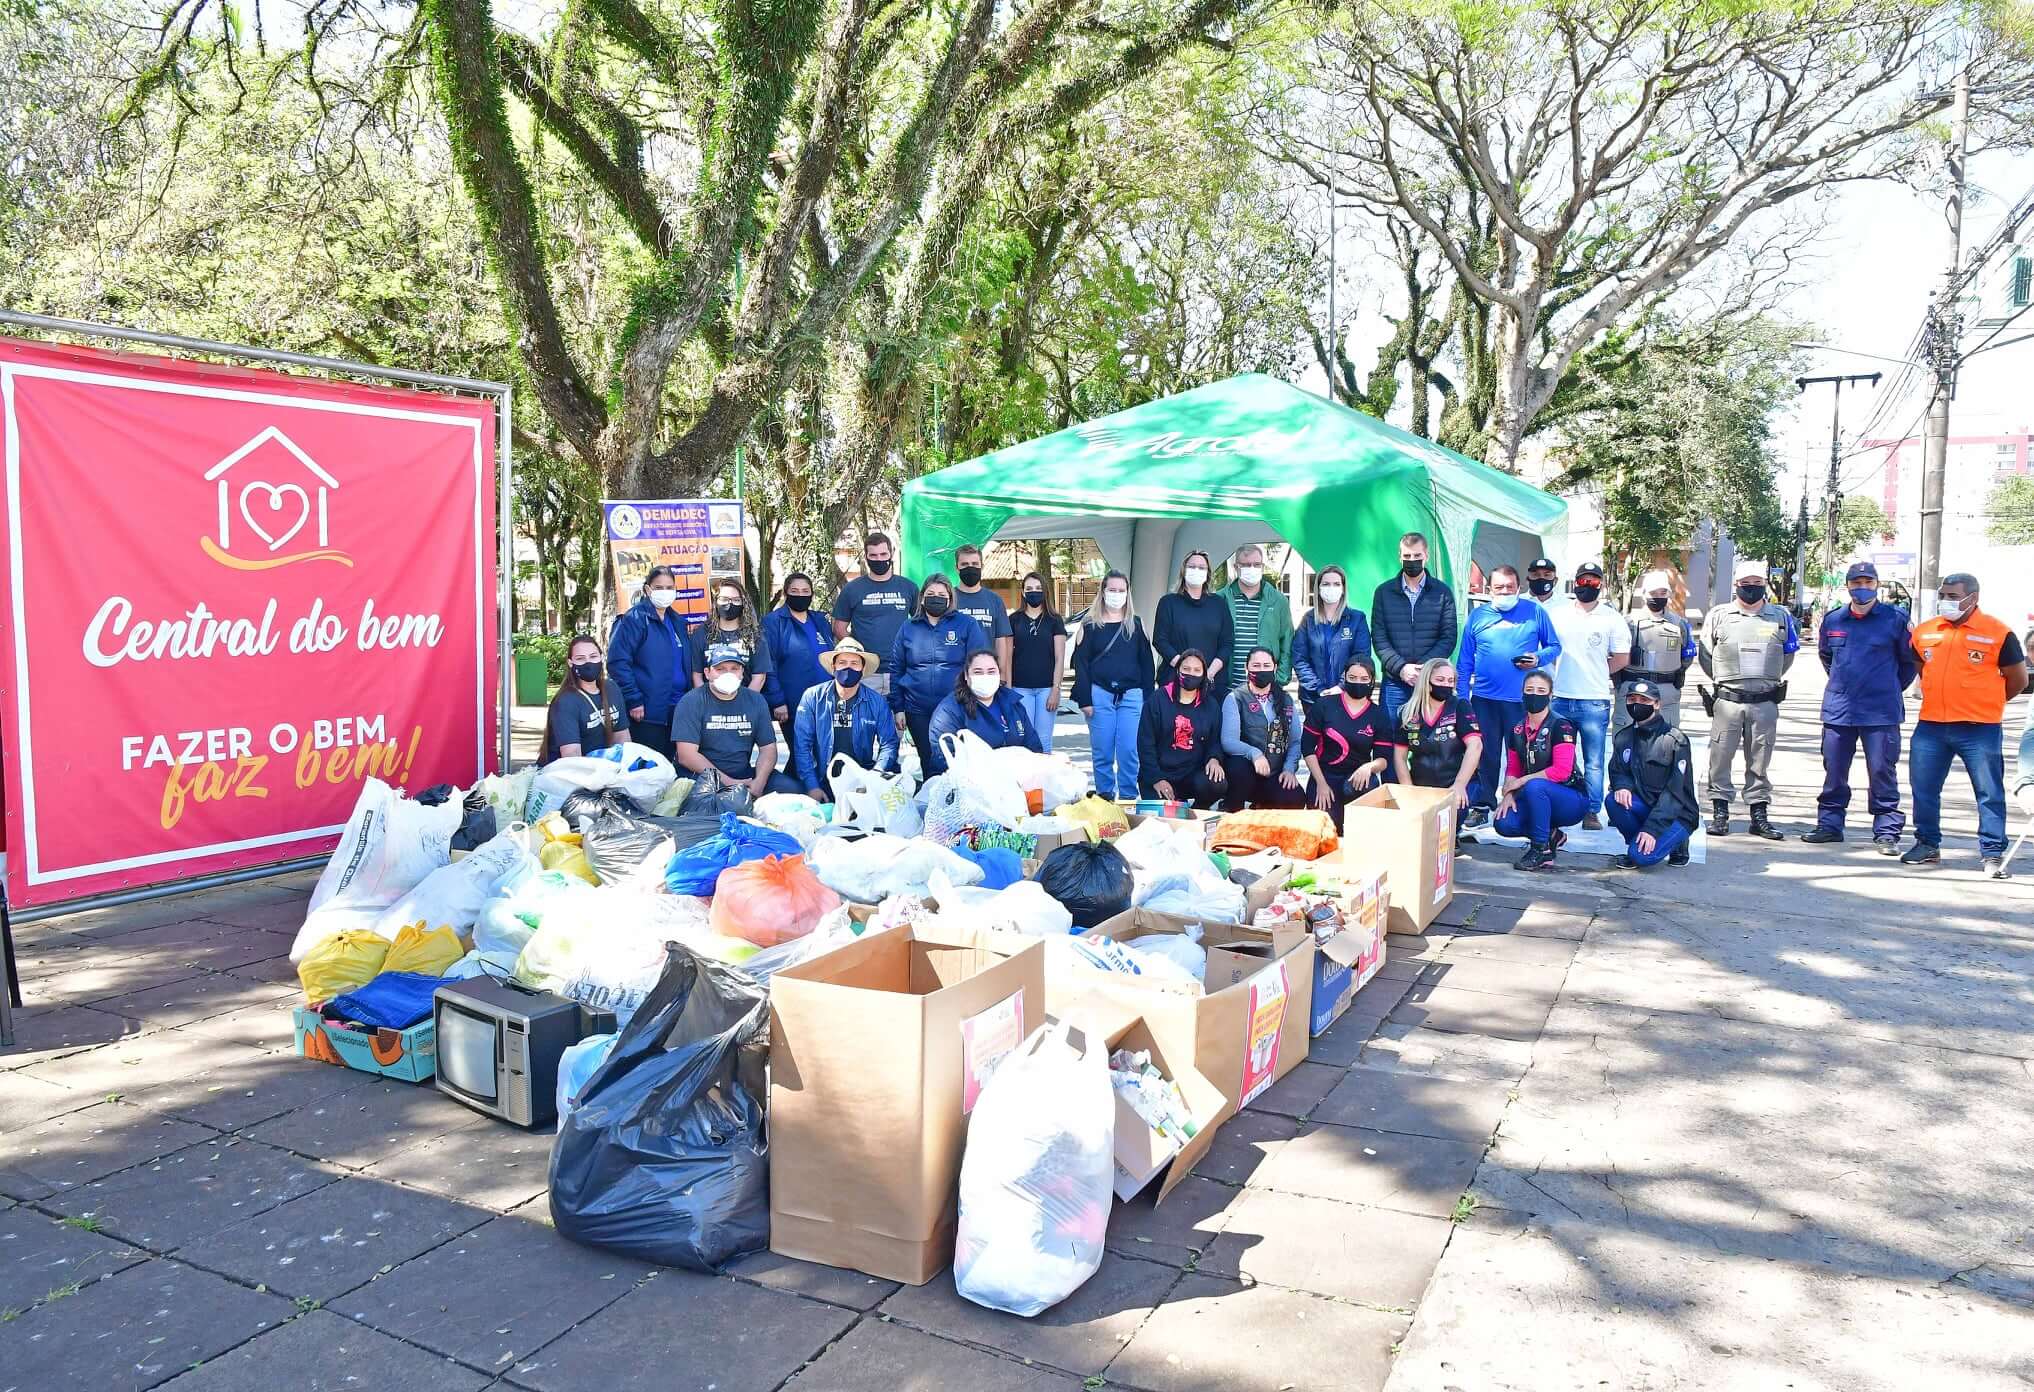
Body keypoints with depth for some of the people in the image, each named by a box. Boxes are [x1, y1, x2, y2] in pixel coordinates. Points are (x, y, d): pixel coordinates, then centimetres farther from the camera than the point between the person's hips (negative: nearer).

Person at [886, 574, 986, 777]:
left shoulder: (967, 625, 1)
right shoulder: (908, 628, 9)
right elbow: (896, 669, 11)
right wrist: (898, 708, 6)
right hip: (918, 712, 3)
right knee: (929, 763, 9)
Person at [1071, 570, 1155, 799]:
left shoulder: (1137, 624, 10)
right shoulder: (1090, 625, 6)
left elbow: (1146, 663, 9)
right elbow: (1080, 663, 3)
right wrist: (1085, 699, -5)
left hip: (1131, 695, 0)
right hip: (1100, 694, 0)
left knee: (1129, 751, -5)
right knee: (1102, 752, 3)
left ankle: (1129, 799, 6)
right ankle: (1104, 798, 13)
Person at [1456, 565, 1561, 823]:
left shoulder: (1535, 611, 2)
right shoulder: (1478, 616, 6)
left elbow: (1554, 646, 7)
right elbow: (1465, 663, 8)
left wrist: (1539, 658, -14)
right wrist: (1462, 699, 4)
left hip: (1523, 699, -1)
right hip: (1484, 698, 1)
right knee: (1485, 754, 6)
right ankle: (1480, 806, 14)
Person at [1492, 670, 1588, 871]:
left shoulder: (1561, 726, -14)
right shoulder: (1516, 731, 6)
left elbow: (1561, 771, -23)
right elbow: (1512, 770, 11)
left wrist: (1522, 781, -17)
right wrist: (1508, 793, -10)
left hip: (1571, 800, -6)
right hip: (1534, 800, 6)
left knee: (1534, 786, -36)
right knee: (1503, 823, -21)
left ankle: (1542, 850, -20)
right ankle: (1550, 835, 7)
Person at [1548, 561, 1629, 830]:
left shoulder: (1612, 619, 2)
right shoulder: (1555, 612, 7)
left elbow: (1622, 659, 4)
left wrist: (1597, 675, 6)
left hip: (1594, 701, -2)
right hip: (1559, 699, 2)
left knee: (1593, 762, 3)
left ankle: (1592, 812, 8)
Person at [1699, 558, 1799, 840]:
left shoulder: (1780, 617, 7)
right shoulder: (1718, 615, 3)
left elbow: (1787, 655, 19)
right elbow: (1705, 654, 11)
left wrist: (1768, 680, 16)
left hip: (1765, 702, 1)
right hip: (1727, 700, -1)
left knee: (1760, 760, 7)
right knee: (1720, 756, -1)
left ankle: (1759, 815, 13)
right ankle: (1720, 812, 7)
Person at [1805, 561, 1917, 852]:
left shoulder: (1895, 620, -1)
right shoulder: (1832, 620, 8)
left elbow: (1911, 660, 10)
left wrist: (1891, 688, 12)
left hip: (1881, 712, -3)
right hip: (1838, 709, 3)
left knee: (1882, 772, -1)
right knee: (1834, 772, 8)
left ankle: (1887, 831, 6)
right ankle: (1829, 825, 18)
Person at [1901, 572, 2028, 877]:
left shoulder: (1998, 633, -6)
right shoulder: (1924, 631, 7)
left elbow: (2018, 680, 2)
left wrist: (1982, 703, 9)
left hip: (1980, 729, -4)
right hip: (1931, 726, 4)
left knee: (1989, 793, 1)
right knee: (1923, 789, 9)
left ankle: (1993, 853, 8)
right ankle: (1927, 844, 23)